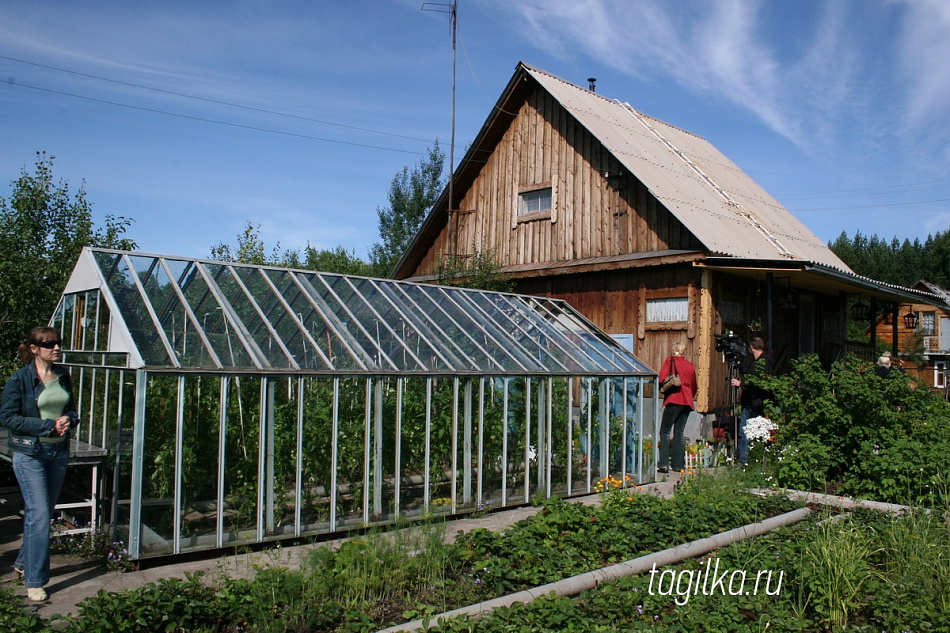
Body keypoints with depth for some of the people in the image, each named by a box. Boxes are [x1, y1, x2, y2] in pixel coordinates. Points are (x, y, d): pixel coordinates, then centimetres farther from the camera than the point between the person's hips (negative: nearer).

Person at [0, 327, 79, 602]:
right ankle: (34, 580, 1)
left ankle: (24, 562, 34)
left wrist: (69, 419, -6)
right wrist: (49, 426, -17)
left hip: (59, 451, 6)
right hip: (29, 453, -6)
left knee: (45, 511, 14)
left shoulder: (63, 375, 7)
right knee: (39, 513, -9)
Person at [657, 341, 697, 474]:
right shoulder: (690, 365, 14)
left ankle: (664, 464, -11)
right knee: (679, 433, 11)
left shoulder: (670, 361, -1)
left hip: (674, 400, -5)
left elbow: (662, 379, -12)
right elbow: (694, 387, 19)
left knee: (665, 432, -2)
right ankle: (678, 464, 10)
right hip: (687, 402, 5)